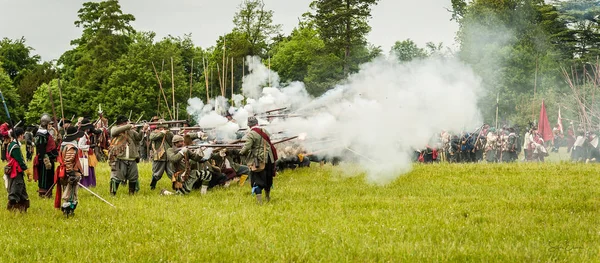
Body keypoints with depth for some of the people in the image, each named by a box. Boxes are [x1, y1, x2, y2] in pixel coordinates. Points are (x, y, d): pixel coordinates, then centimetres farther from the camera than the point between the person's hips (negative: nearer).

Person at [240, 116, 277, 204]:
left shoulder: (251, 134, -16)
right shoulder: (265, 131, 5)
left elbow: (247, 147, -21)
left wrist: (241, 152, -2)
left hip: (257, 161, -6)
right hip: (268, 159, 6)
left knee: (257, 179, 1)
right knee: (268, 178, 21)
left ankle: (259, 200, -5)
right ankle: (267, 196, 37)